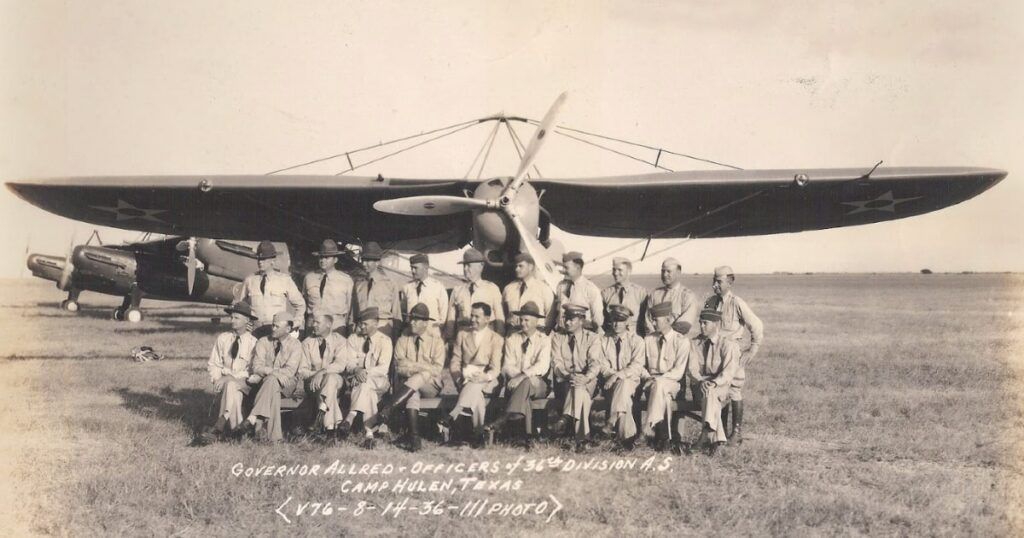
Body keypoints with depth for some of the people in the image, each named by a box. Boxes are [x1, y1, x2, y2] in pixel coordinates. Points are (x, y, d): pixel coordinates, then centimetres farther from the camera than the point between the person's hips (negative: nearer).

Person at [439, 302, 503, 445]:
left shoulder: (496, 339, 8)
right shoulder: (462, 335, 17)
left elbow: (495, 368, -3)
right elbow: (455, 362, 11)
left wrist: (486, 377, -27)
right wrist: (459, 378, -11)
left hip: (486, 381, -2)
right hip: (465, 379, 2)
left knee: (474, 386, -37)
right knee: (476, 395, -34)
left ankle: (454, 416, -43)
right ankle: (477, 432, -37)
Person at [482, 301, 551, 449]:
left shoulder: (544, 340, 3)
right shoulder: (511, 339, 12)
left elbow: (542, 366, -12)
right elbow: (508, 366, 3)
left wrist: (523, 376, -27)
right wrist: (517, 377, -19)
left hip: (538, 384, -2)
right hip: (516, 383, 2)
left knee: (526, 383, -37)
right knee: (524, 393, -34)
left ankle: (502, 420, -44)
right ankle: (528, 436, -37)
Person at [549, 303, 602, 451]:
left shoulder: (592, 338, 6)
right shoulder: (557, 338, 11)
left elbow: (595, 363, -8)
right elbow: (557, 362, -3)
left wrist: (586, 378, -31)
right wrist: (568, 376, -25)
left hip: (587, 382, -1)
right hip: (564, 382, 1)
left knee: (579, 387, -38)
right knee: (581, 394, -33)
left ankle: (565, 417, -44)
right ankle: (581, 438, -43)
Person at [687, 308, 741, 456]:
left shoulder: (728, 344, -1)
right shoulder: (695, 343, 10)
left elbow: (728, 372, -12)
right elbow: (691, 368, -1)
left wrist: (714, 383, -30)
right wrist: (701, 381, -22)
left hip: (721, 387, -2)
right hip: (699, 385, 2)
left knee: (710, 392, -36)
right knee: (707, 394, -33)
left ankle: (707, 432, -43)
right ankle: (717, 437, -43)